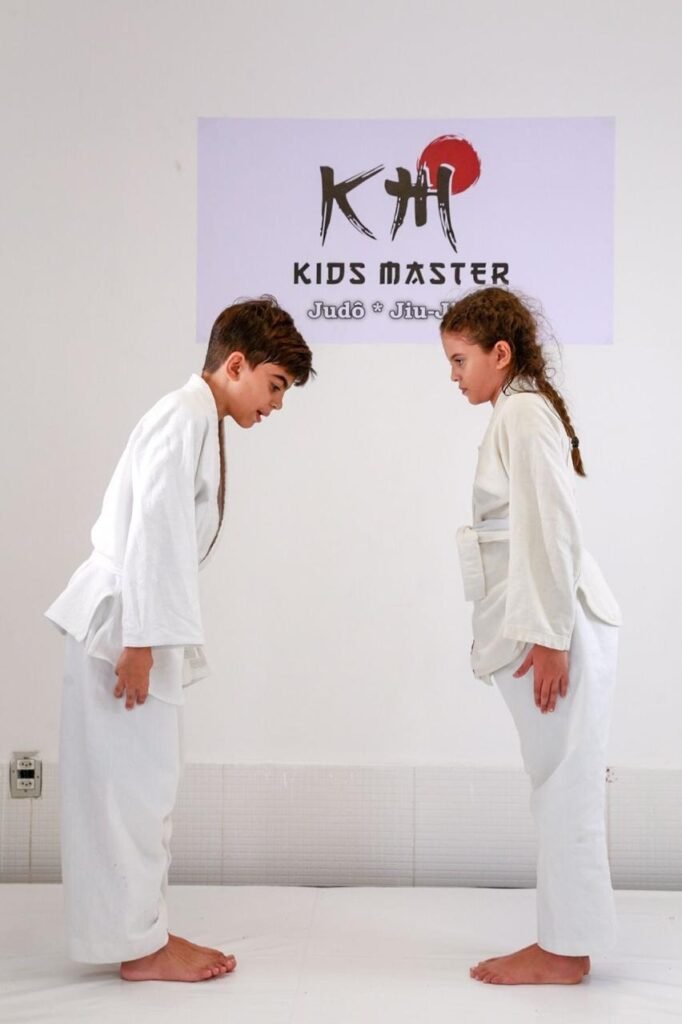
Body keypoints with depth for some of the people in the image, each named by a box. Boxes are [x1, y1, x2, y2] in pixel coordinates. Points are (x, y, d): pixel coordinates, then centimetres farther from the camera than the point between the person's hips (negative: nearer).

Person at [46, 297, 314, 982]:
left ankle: (143, 929, 23)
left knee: (144, 783, 13)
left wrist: (150, 636, 16)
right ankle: (138, 944, 10)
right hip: (124, 618, -10)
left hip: (141, 620, 10)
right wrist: (141, 641, -21)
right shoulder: (187, 414, -14)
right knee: (131, 783, -1)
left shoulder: (200, 420, 16)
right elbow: (153, 531, -21)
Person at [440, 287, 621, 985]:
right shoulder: (523, 410, 18)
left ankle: (564, 950, 12)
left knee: (562, 783, 0)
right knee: (560, 782, 14)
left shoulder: (522, 413, -12)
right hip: (543, 621, 10)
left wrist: (548, 637, -19)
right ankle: (563, 939, 24)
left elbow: (550, 530, -19)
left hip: (557, 622, -10)